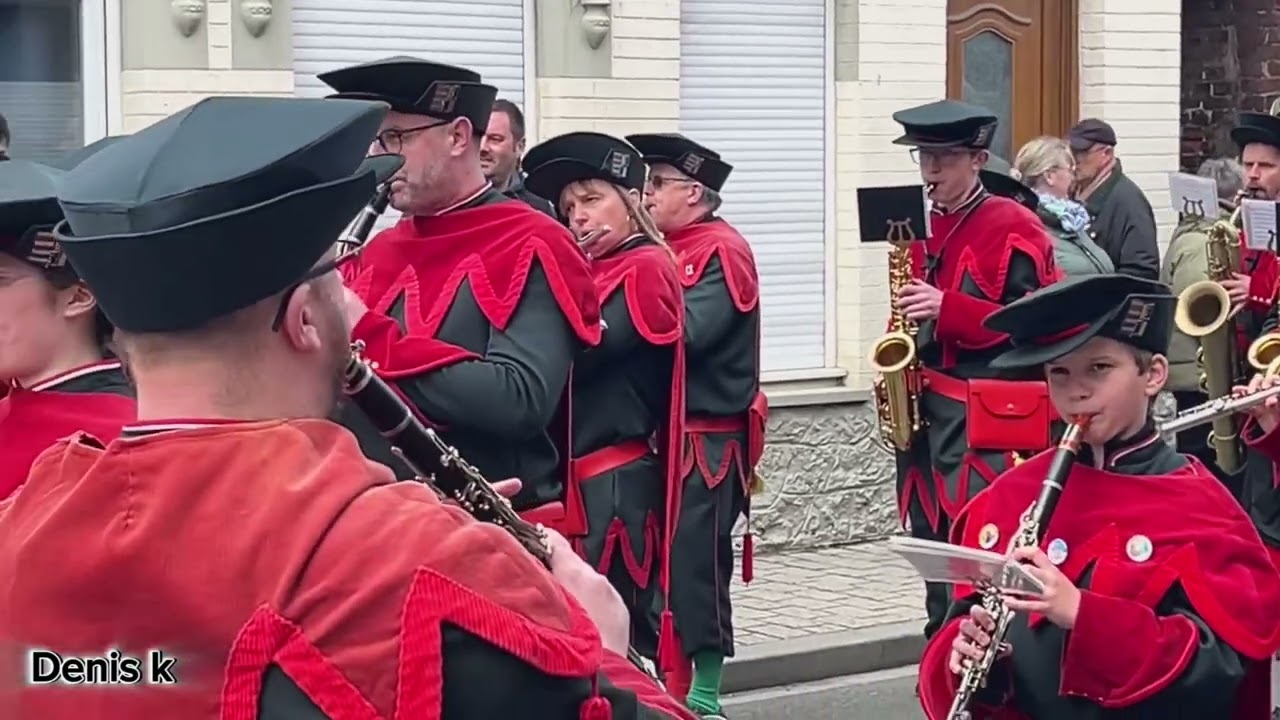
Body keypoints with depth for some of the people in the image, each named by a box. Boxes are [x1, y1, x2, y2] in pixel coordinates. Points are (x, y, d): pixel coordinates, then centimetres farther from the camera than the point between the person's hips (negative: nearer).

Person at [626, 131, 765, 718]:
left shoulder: (722, 250, -9)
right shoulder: (664, 248, 15)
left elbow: (688, 329, -22)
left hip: (705, 441, -8)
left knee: (696, 564, -4)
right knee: (656, 563, 10)